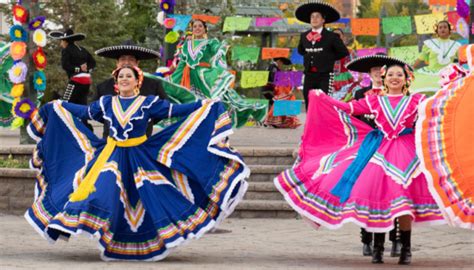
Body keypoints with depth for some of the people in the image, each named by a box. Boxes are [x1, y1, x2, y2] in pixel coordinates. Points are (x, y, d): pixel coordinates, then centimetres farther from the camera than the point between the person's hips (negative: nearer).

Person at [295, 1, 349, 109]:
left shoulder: (331, 37, -3)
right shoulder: (304, 36, 10)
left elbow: (344, 52, 3)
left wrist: (328, 58, 1)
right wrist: (309, 58, 14)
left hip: (325, 76, -4)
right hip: (309, 76, 5)